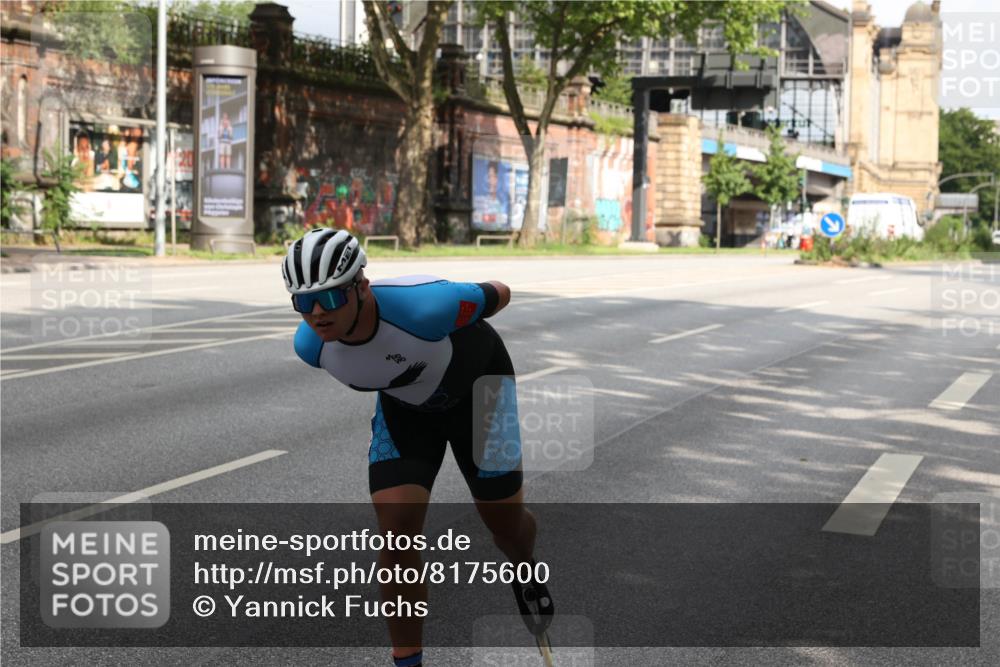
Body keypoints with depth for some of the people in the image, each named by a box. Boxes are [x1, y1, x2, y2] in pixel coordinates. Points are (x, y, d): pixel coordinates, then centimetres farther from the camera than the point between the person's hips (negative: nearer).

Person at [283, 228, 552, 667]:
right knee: (397, 535, -12)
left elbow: (499, 294, -21)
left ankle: (524, 570, 44)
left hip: (476, 381, -2)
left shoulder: (423, 308, -43)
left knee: (505, 519, 7)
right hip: (404, 402, 3)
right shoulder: (310, 345, -27)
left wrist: (466, 333, 1)